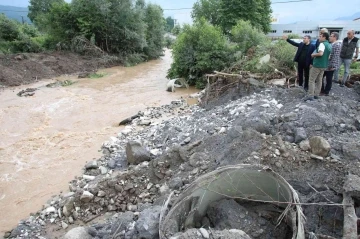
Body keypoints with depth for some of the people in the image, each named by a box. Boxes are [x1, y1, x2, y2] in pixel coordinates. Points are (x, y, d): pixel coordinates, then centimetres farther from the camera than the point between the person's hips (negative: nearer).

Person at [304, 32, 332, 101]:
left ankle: (310, 95, -5)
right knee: (319, 80, 13)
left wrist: (313, 55, -15)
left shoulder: (322, 44, -16)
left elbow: (321, 53, -31)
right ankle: (316, 94, 16)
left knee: (311, 80, -3)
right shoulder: (329, 45, 12)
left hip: (317, 65, -8)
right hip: (324, 65, 8)